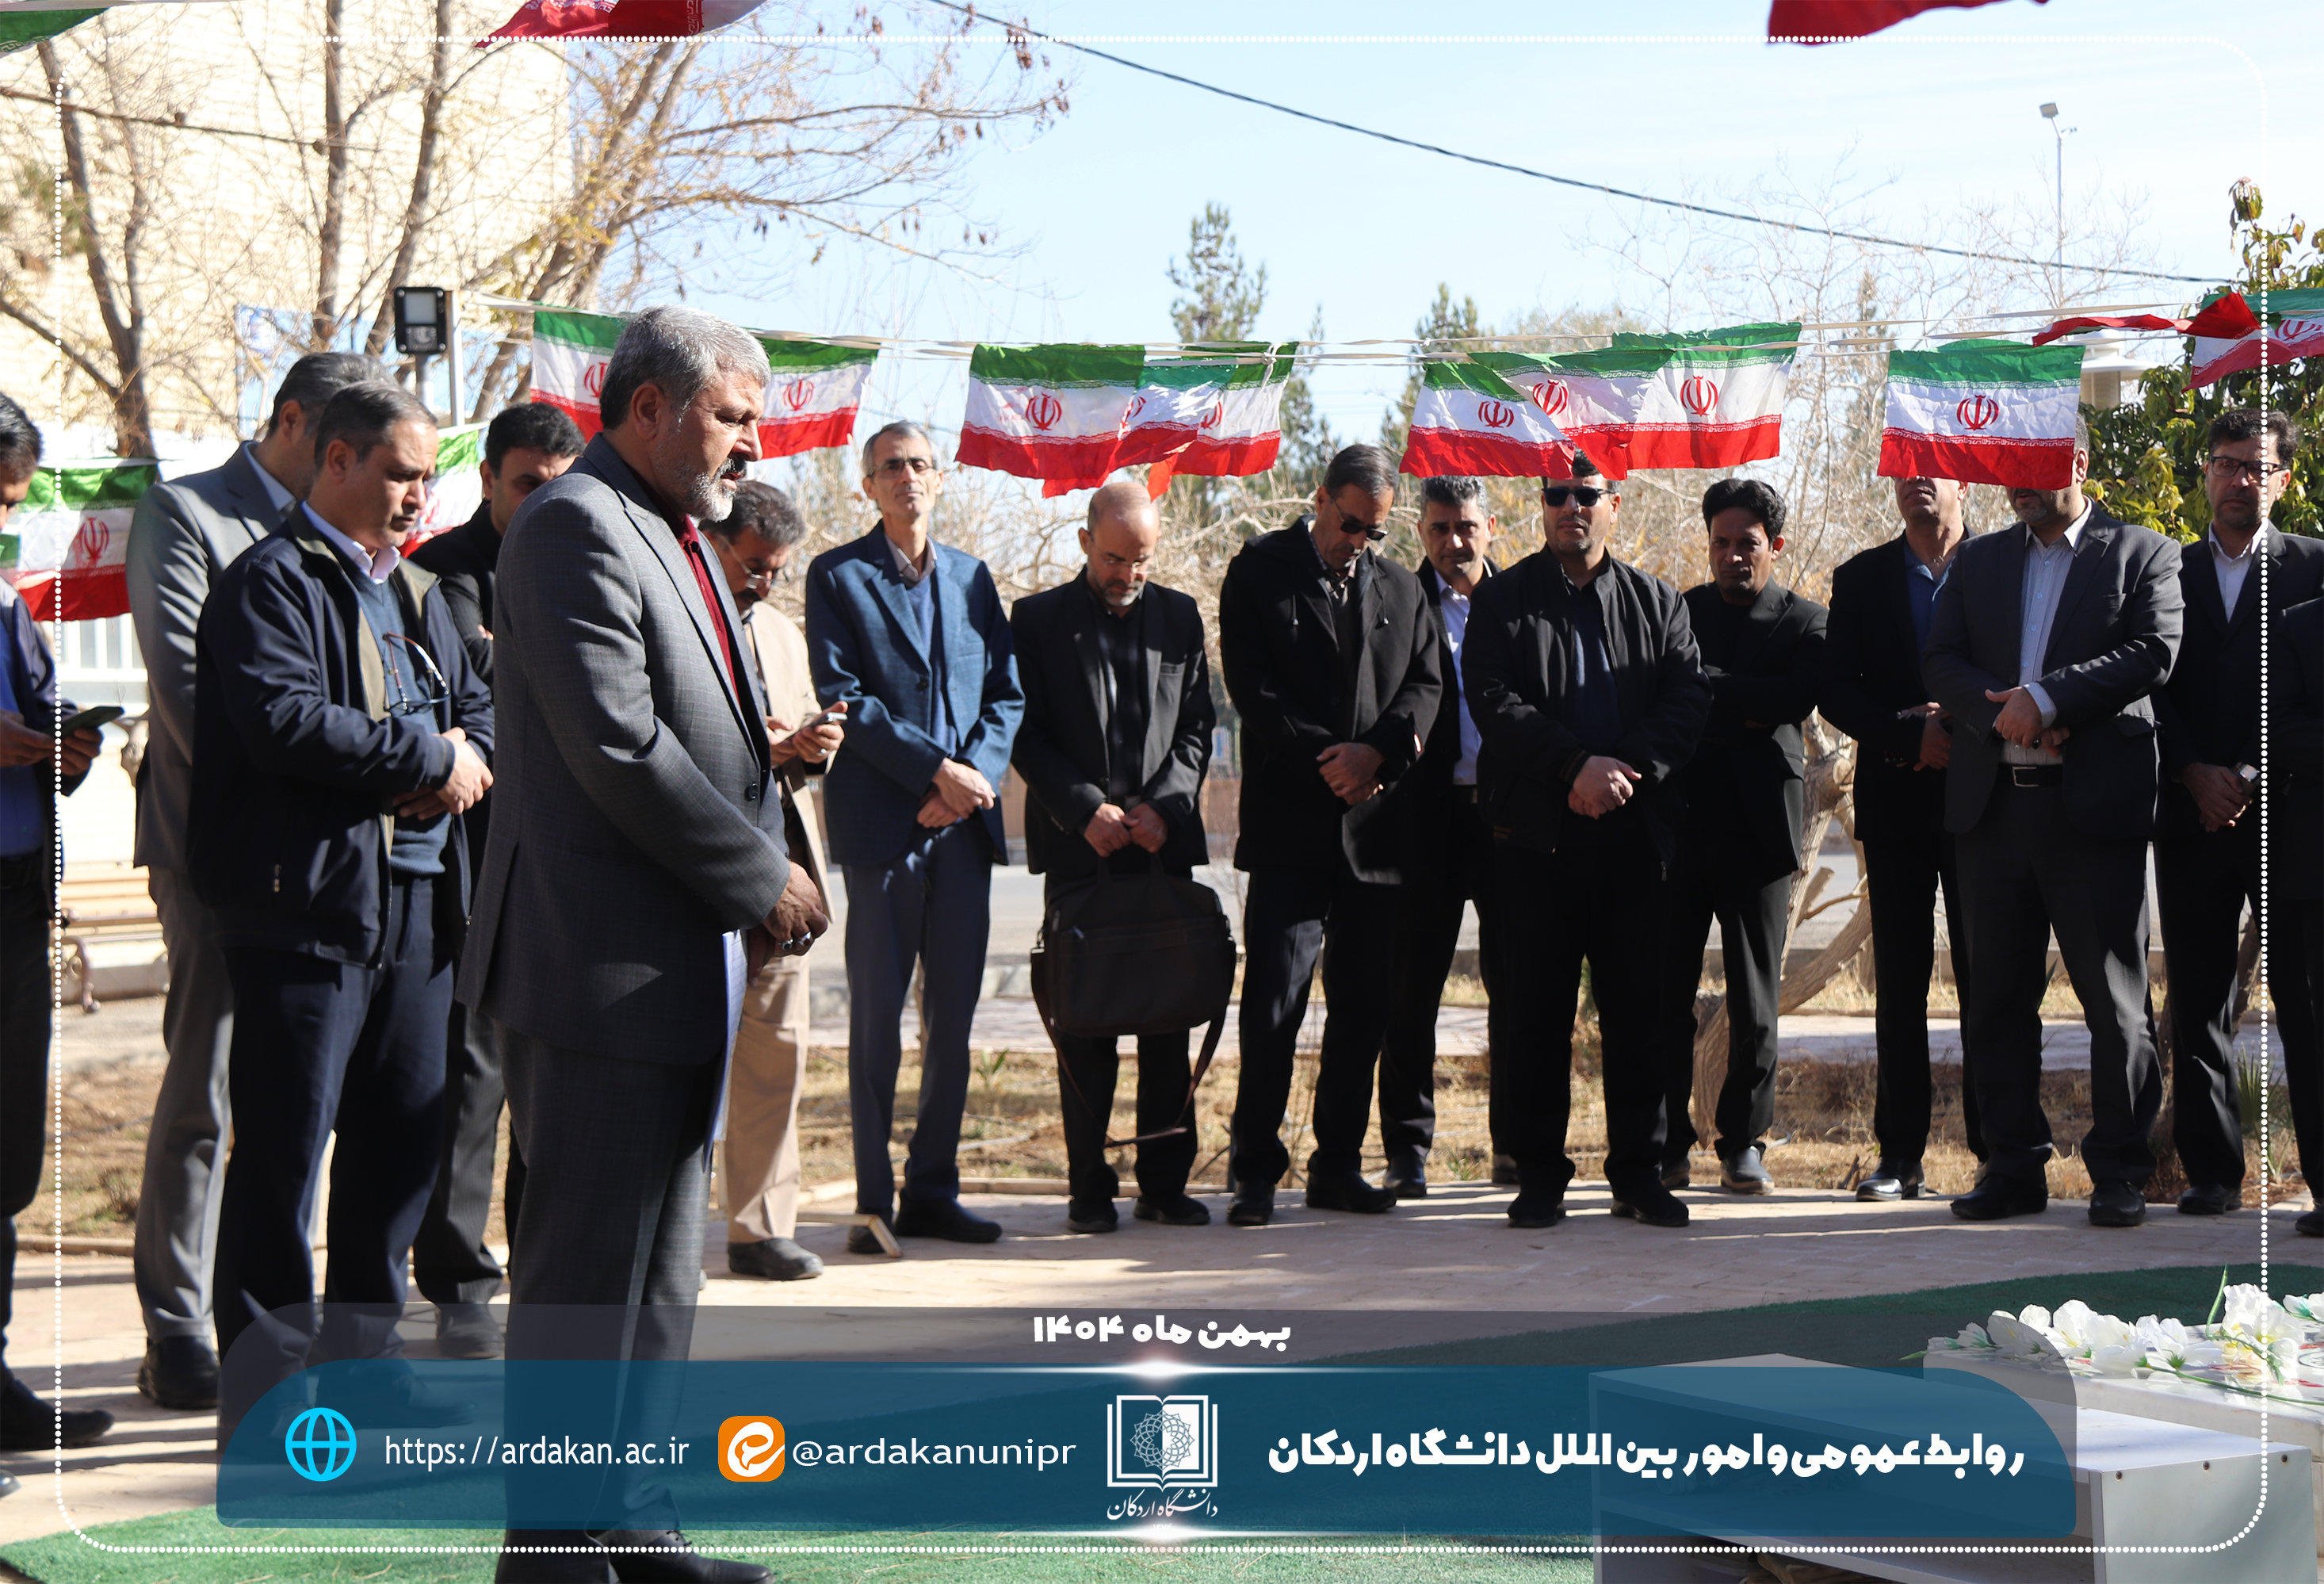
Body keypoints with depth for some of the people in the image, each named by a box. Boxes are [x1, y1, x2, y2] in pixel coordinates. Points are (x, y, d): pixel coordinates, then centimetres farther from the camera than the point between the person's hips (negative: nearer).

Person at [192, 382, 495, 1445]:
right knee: (282, 1154, -4)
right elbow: (282, 718, -19)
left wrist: (461, 757, -4)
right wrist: (426, 758, -13)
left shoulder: (416, 592, 21)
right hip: (306, 907, -8)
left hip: (417, 905, 8)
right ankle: (264, 1390, 2)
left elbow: (476, 708, 20)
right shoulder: (270, 582, -6)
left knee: (402, 1142, 12)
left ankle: (363, 1358, 23)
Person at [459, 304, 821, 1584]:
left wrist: (765, 879, 6)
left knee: (660, 1268, 15)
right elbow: (619, 749, -21)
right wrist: (765, 880, -13)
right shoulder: (576, 526, -13)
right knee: (586, 1271, -5)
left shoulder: (675, 540, 19)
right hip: (599, 969, -10)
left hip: (682, 966, 10)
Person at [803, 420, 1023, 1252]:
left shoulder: (972, 577, 16)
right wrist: (938, 770, -14)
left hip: (965, 820, 5)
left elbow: (1006, 694, 12)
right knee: (878, 1017, -2)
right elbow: (842, 697, -7)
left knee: (953, 1017, 7)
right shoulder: (838, 576, 2)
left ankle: (933, 1190, 15)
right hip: (882, 823, -5)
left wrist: (976, 777, -6)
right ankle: (874, 1200, 4)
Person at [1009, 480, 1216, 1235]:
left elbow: (1196, 726, 9)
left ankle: (1166, 1180, 8)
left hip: (1166, 843, 2)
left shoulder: (1179, 616, 12)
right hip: (1078, 848, -2)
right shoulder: (1038, 619, 4)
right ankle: (1089, 1186, 4)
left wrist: (1163, 805, -6)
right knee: (1084, 1023, -1)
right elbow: (1026, 735, -1)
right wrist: (1085, 809, -11)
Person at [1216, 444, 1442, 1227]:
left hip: (1375, 821, 4)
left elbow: (1425, 685, 8)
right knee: (1273, 999, -8)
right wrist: (1329, 760, -11)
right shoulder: (1259, 570, 2)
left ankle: (1338, 1163, 16)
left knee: (1364, 1004, 7)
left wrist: (1375, 751, -11)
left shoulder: (1401, 587, 15)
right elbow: (1251, 685, -5)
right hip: (1289, 824, -4)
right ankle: (1256, 1169, 0)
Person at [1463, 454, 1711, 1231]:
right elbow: (1493, 700, -5)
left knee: (1637, 1004, 2)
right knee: (1533, 1006, 0)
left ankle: (1638, 1170, 10)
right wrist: (1576, 766, -17)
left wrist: (1628, 770, -13)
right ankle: (1538, 1174, 7)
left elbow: (1688, 697, 2)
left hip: (1634, 827, 2)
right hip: (1536, 828, -1)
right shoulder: (1502, 599, 7)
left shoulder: (1657, 603, 13)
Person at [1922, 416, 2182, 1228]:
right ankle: (2014, 1168, 14)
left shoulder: (2142, 553, 5)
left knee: (2115, 997, -2)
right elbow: (1940, 662, 7)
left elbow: (2154, 652, -9)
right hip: (1994, 803, 4)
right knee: (1998, 998, 7)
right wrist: (2002, 715, -11)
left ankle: (2120, 1170, 6)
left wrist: (2047, 697, -17)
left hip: (2097, 803, -4)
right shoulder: (1978, 560, 17)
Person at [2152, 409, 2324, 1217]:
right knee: (2197, 1001, 4)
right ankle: (2211, 1172, 9)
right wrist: (2198, 775, -6)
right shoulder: (2170, 572, 14)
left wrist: (2258, 779, -8)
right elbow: (2155, 687, 8)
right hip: (2194, 814, 3)